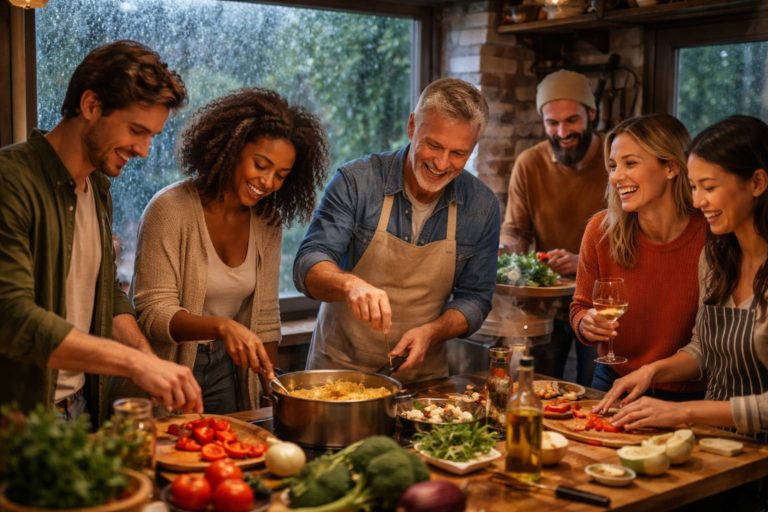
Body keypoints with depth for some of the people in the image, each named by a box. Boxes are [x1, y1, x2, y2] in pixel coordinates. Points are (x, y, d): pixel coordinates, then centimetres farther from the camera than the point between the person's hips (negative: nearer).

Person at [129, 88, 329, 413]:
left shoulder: (268, 222, 0)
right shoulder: (171, 209, -17)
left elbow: (265, 318, 4)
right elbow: (153, 313, -21)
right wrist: (221, 326, -36)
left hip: (227, 372, 5)